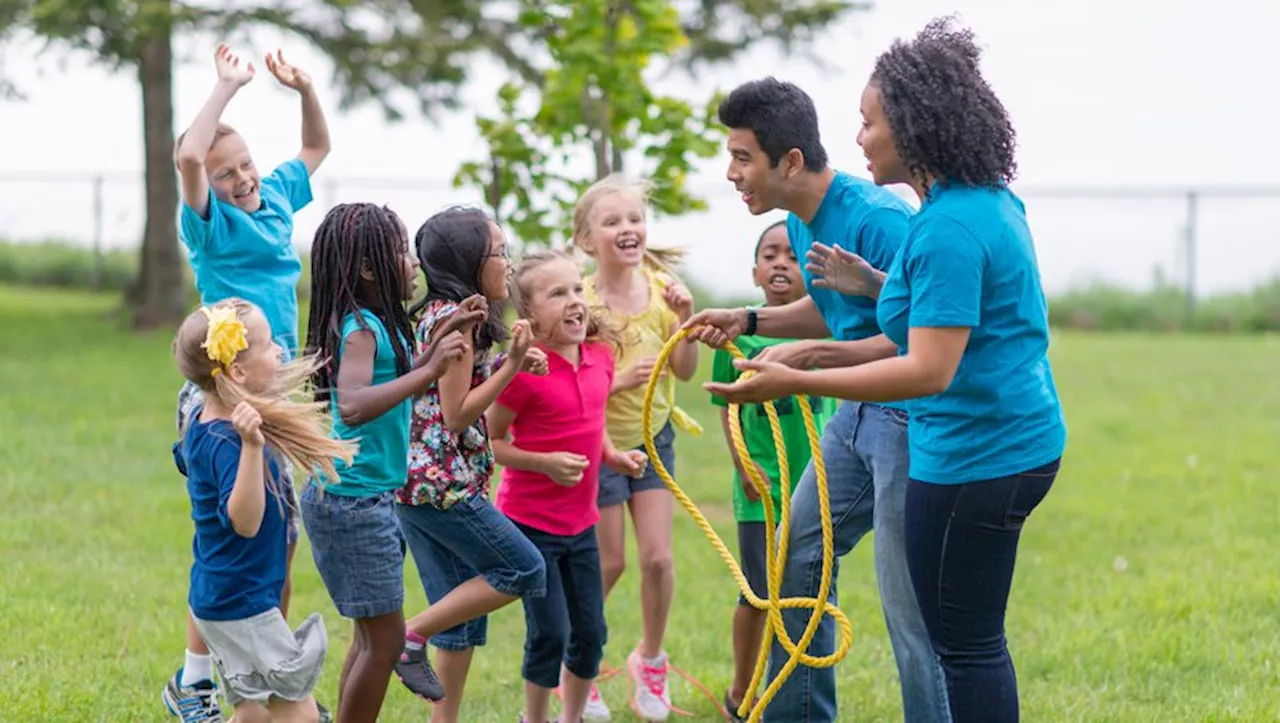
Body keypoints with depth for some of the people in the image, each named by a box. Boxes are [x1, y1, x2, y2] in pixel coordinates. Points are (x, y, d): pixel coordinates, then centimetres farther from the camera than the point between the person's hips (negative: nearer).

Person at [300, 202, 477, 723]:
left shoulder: (373, 323, 10)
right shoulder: (360, 326, -18)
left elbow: (390, 383, 27)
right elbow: (352, 405, -34)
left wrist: (436, 346, 15)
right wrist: (430, 371, -34)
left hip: (369, 498, 10)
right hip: (353, 500, -10)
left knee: (372, 635, 15)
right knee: (385, 637, -5)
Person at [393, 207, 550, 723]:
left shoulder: (440, 313, 14)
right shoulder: (456, 317, -14)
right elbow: (456, 414, -16)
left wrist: (510, 364, 9)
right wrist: (512, 366, -15)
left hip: (417, 482, 10)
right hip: (442, 483, -10)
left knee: (462, 607, 12)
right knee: (524, 572, -1)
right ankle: (412, 638, -1)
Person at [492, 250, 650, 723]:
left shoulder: (600, 356, 1)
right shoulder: (524, 369, -19)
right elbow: (489, 442, -13)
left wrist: (615, 457, 1)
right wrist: (546, 463, -25)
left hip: (581, 523, 6)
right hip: (530, 522, -6)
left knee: (590, 634, 11)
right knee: (550, 635, -4)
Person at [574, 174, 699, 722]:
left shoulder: (661, 286, -8)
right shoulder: (581, 302, -20)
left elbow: (685, 370, -5)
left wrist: (685, 318, -20)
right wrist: (620, 380, -33)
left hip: (654, 436, 3)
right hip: (599, 444, -3)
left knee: (657, 558, -1)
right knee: (609, 563, 4)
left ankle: (650, 658, 23)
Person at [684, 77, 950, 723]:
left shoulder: (876, 220, -24)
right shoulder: (801, 222, 6)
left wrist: (812, 355, -29)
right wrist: (748, 321, 9)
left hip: (907, 418, -10)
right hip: (859, 412, 10)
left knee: (907, 603, -7)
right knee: (799, 556, 17)